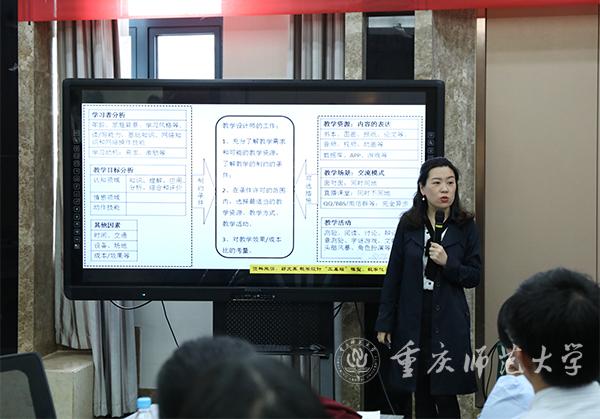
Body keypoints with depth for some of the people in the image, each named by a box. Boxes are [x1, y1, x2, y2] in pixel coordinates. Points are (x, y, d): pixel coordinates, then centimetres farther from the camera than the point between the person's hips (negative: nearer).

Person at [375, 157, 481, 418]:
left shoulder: (466, 227, -1)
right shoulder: (408, 224, 0)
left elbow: (474, 277, 2)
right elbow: (393, 275, 3)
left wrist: (448, 263, -18)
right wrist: (384, 323, 2)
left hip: (448, 321, -1)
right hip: (412, 319, 1)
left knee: (445, 395, -2)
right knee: (421, 393, 8)